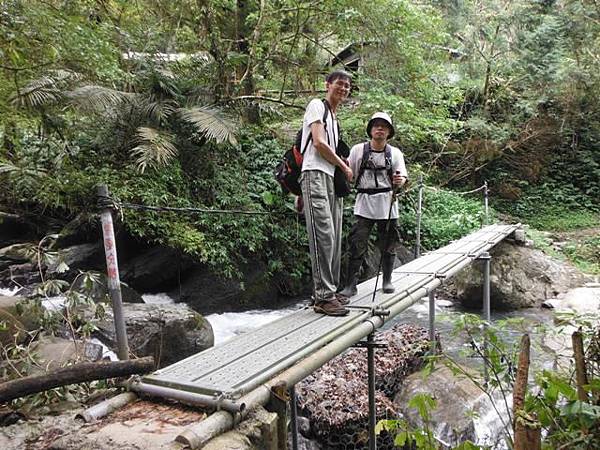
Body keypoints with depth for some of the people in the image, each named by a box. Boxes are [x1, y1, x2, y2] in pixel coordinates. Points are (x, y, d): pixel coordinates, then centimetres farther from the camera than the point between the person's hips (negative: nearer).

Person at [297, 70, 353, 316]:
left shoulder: (334, 118, 29)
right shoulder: (317, 105, 3)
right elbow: (319, 142, -10)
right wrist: (344, 166, 1)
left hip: (331, 179, 9)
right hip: (315, 175, -9)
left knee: (335, 238, 6)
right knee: (324, 234, -16)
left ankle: (330, 290, 13)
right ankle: (323, 297, -16)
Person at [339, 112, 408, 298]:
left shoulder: (395, 153, 6)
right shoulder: (358, 150, 3)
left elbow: (403, 178, -2)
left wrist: (400, 181, -25)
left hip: (387, 204, 2)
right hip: (364, 203, -1)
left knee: (388, 244, 10)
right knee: (357, 245, -6)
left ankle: (387, 280, 26)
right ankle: (350, 284, -2)